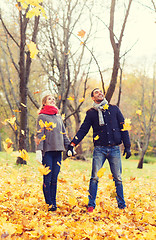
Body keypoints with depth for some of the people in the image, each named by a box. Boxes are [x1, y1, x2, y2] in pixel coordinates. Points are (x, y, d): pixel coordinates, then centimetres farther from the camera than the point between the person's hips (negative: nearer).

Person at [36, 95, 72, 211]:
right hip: (47, 151, -5)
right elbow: (39, 134, -6)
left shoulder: (59, 116, 18)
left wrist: (69, 147, 14)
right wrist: (38, 150, -14)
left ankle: (54, 203, 12)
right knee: (47, 178, -4)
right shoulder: (42, 117, 1)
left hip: (58, 151, 5)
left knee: (54, 179, 7)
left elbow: (64, 133, 21)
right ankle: (49, 204, 2)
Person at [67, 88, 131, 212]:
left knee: (118, 178, 3)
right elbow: (83, 130, 7)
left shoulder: (114, 109, 11)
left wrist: (127, 146, 3)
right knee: (95, 177, -7)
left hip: (115, 148, 1)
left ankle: (122, 205, 12)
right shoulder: (91, 113, 10)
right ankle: (91, 205, 1)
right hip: (99, 149, 0)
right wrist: (73, 143, -6)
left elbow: (123, 128, 10)